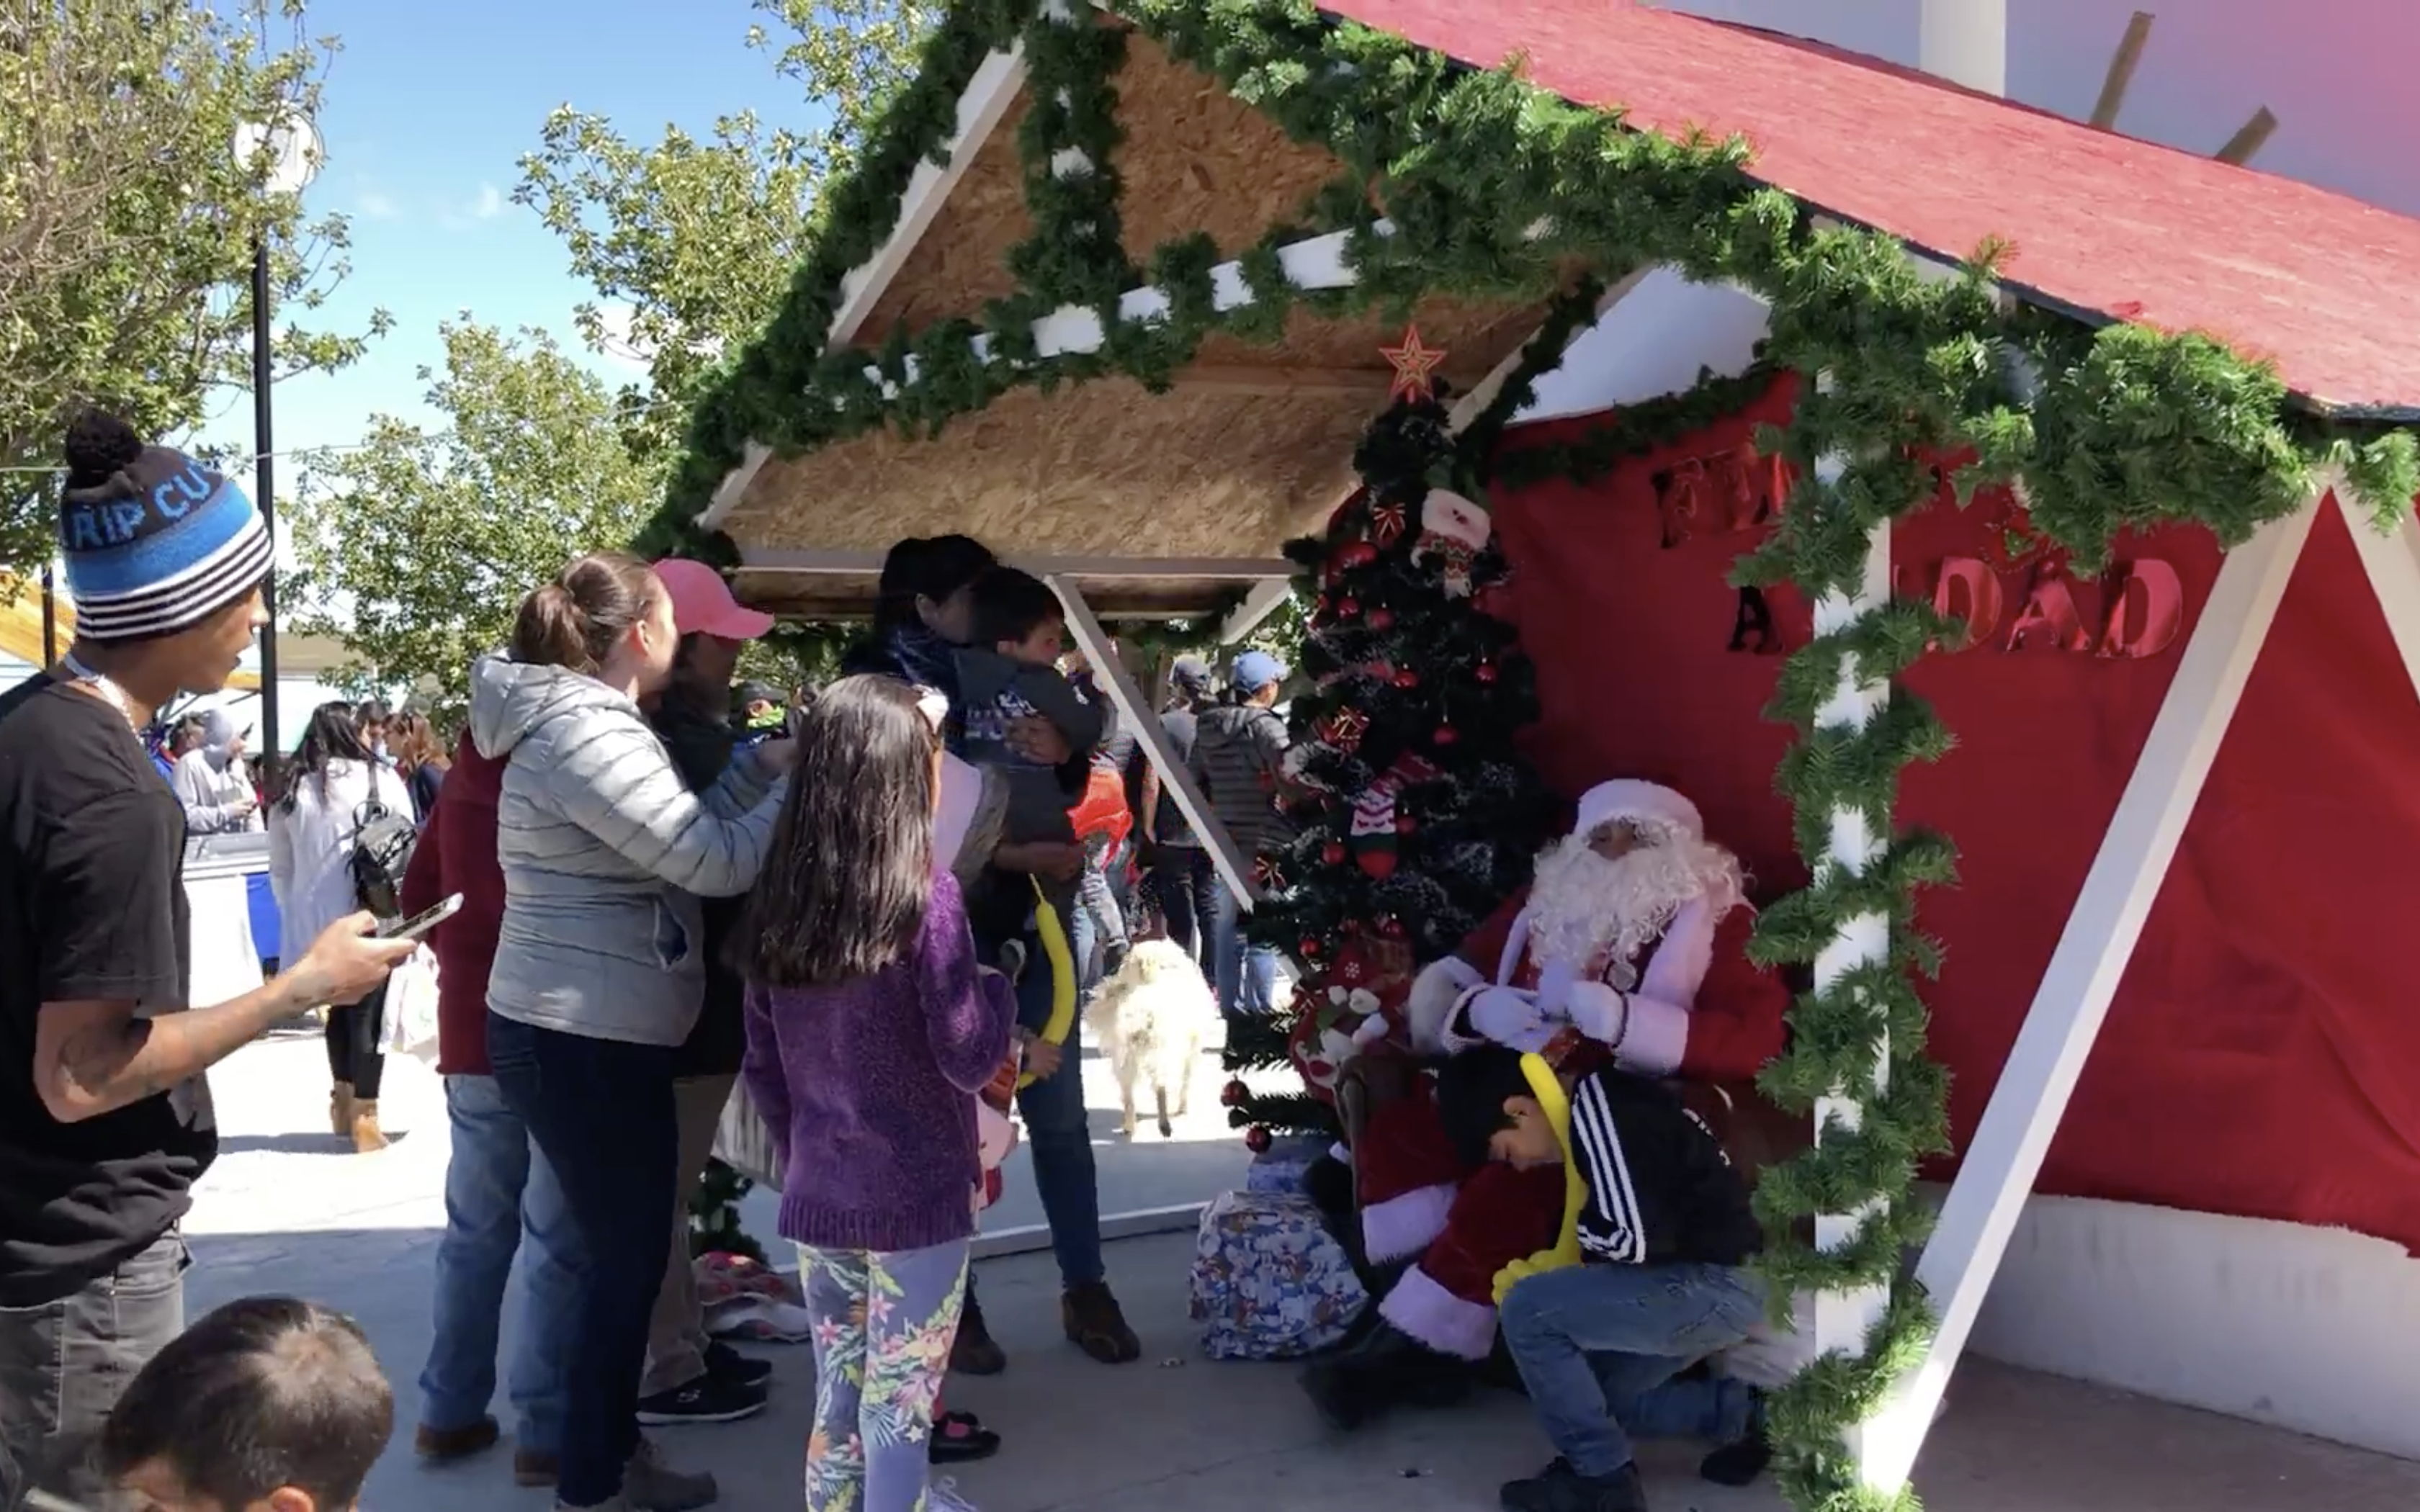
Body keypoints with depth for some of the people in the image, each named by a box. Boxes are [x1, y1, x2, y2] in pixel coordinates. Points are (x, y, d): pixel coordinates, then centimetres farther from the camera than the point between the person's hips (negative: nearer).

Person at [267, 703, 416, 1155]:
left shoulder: (290, 790, 4)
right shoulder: (382, 780, -4)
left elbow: (280, 869, 9)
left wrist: (293, 914, 20)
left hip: (314, 919, 3)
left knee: (339, 1006, 18)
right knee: (368, 1011, 1)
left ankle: (343, 1099, 26)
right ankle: (364, 1116, 1)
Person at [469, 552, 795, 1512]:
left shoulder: (580, 723, 14)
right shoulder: (587, 734, -20)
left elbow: (682, 839, 12)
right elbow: (716, 863, -21)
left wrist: (767, 763, 5)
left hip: (590, 1034, 11)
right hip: (583, 1042, -11)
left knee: (621, 1250, 19)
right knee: (625, 1257, 1)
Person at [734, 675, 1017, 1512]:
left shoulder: (778, 899, 1)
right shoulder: (925, 893, -16)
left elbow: (763, 1067, 8)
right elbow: (968, 1059, -14)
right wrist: (998, 991, 4)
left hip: (817, 1200, 5)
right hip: (916, 1200, -5)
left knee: (836, 1407, 16)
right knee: (897, 1415, 4)